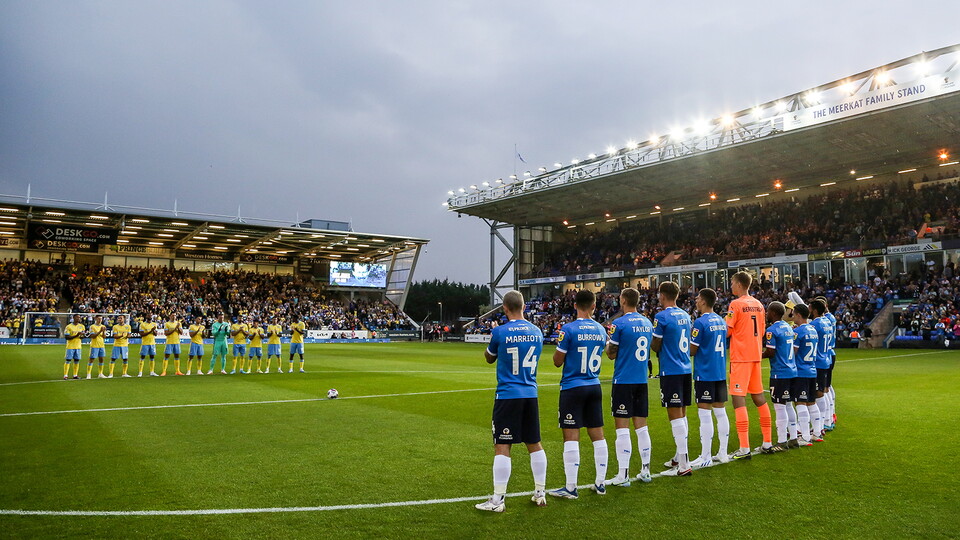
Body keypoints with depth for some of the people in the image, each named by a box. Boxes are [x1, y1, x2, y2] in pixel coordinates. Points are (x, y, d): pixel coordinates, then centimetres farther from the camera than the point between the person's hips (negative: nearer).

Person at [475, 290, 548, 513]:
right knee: (535, 444, 15)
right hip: (530, 394, 5)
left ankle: (498, 499, 3)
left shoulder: (500, 332, -11)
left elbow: (489, 358, 7)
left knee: (502, 447, -1)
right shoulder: (537, 332, 4)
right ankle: (540, 492, 25)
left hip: (507, 395, -5)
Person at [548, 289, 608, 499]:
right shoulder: (601, 330, 4)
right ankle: (600, 483, 19)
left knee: (571, 436, -2)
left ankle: (570, 487, 2)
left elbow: (557, 361, -8)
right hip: (594, 387, 6)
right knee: (597, 434, 11)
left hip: (572, 387, -6)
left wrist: (558, 342, 9)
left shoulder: (568, 329, -13)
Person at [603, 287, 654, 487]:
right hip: (642, 381, 6)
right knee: (641, 427, 13)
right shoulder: (647, 323, 8)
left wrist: (608, 342, 11)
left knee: (622, 427, -2)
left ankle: (623, 475, 0)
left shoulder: (619, 324, -12)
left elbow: (611, 354, -7)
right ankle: (645, 470, 19)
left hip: (623, 381, -6)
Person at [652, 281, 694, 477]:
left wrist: (649, 340, 11)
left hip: (670, 371, -8)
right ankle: (679, 458, 27)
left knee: (675, 415, -6)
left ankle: (683, 466, -5)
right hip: (686, 369, 8)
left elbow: (655, 346, -9)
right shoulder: (685, 315, 12)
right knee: (681, 414, 16)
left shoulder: (661, 317, -13)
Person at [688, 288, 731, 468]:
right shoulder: (721, 321, 10)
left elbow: (692, 350, -13)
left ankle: (705, 457, 1)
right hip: (720, 373, 8)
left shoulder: (700, 322, -14)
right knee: (721, 412, 12)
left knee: (705, 415, -3)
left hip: (704, 374, -8)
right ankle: (723, 453, 19)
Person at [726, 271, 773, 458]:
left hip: (740, 357, -8)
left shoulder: (736, 304, -12)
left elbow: (727, 332, -16)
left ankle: (744, 449, -10)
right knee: (758, 396, 15)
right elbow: (761, 332, 16)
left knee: (738, 398, -7)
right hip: (755, 355, 8)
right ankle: (767, 443, 22)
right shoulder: (758, 304, 11)